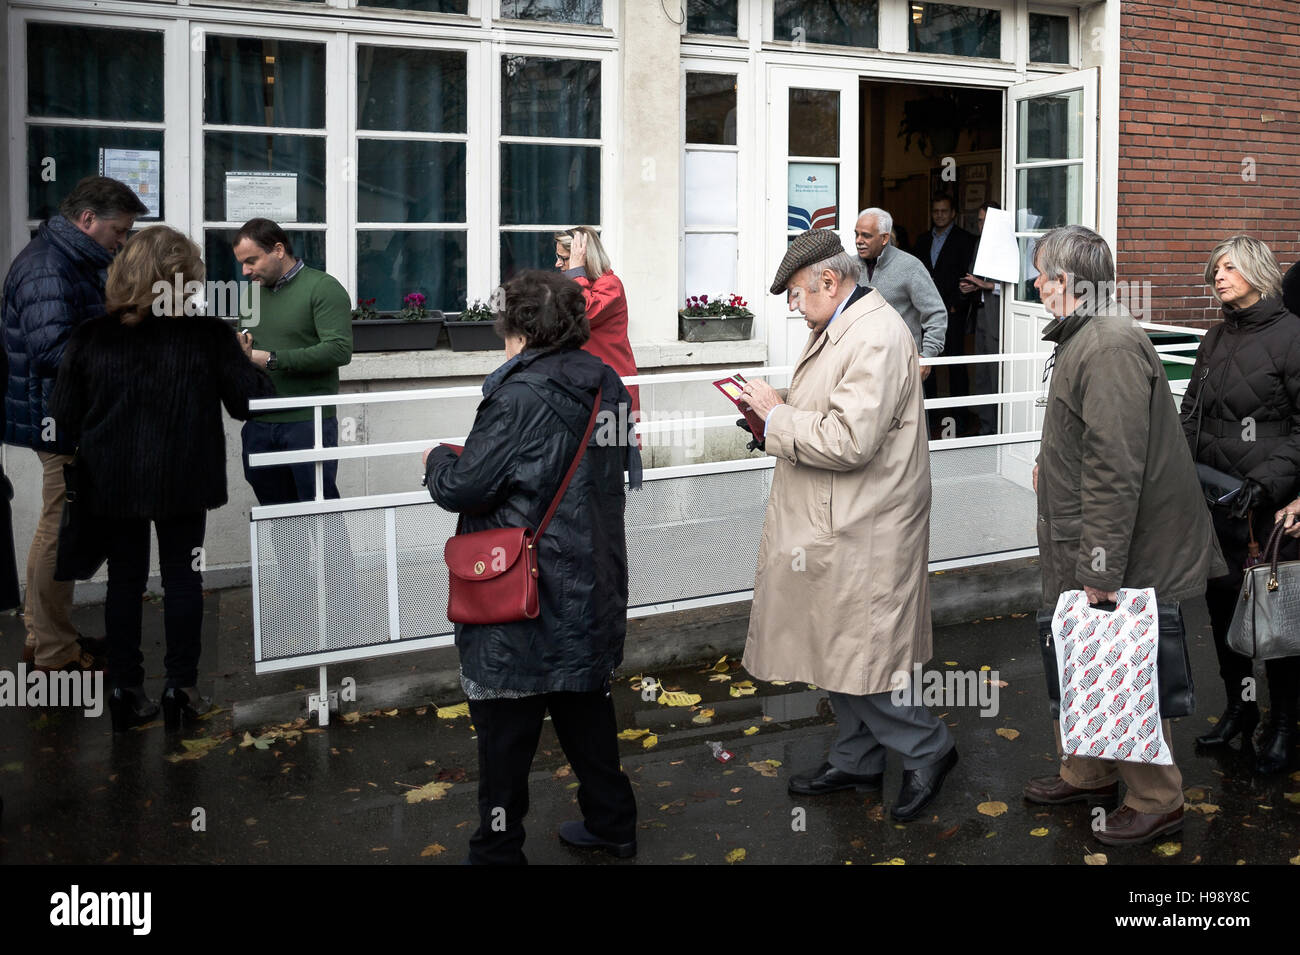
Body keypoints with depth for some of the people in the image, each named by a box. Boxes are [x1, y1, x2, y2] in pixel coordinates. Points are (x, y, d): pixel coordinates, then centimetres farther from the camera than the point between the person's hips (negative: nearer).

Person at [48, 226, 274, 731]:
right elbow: (249, 401, -9)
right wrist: (249, 364, 11)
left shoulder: (90, 336, -7)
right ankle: (180, 688, 15)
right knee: (183, 577, 12)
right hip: (182, 480, -2)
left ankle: (125, 690, 18)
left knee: (124, 579, 13)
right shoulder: (208, 335, -14)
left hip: (112, 481, 2)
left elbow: (64, 417, -2)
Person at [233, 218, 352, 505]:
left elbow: (339, 350, -18)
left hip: (308, 422, -7)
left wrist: (270, 360, -18)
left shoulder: (323, 288, -5)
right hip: (259, 425, 7)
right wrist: (243, 348, 3)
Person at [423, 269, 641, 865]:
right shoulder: (607, 384, 4)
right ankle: (611, 825, 34)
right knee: (586, 704, 22)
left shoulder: (521, 396, -20)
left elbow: (462, 487, -21)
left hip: (523, 600, -8)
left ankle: (498, 849, 14)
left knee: (506, 724, 4)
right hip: (593, 587, 8)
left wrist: (439, 460, 2)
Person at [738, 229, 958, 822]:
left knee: (859, 655, -2)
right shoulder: (839, 329, 13)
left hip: (861, 536, -10)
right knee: (835, 647, 18)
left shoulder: (876, 337, -20)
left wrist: (779, 414, -16)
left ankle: (927, 750, 16)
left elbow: (850, 440, -28)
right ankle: (856, 761, 31)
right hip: (834, 526, 10)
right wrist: (778, 414, 6)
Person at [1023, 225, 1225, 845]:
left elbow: (1115, 468, -27)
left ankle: (1156, 801, 16)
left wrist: (1101, 567, -26)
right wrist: (1051, 462, 20)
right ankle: (1088, 775, 35)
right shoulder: (1085, 338, 12)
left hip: (1117, 548, -10)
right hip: (1082, 541, 10)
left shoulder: (1110, 348, -23)